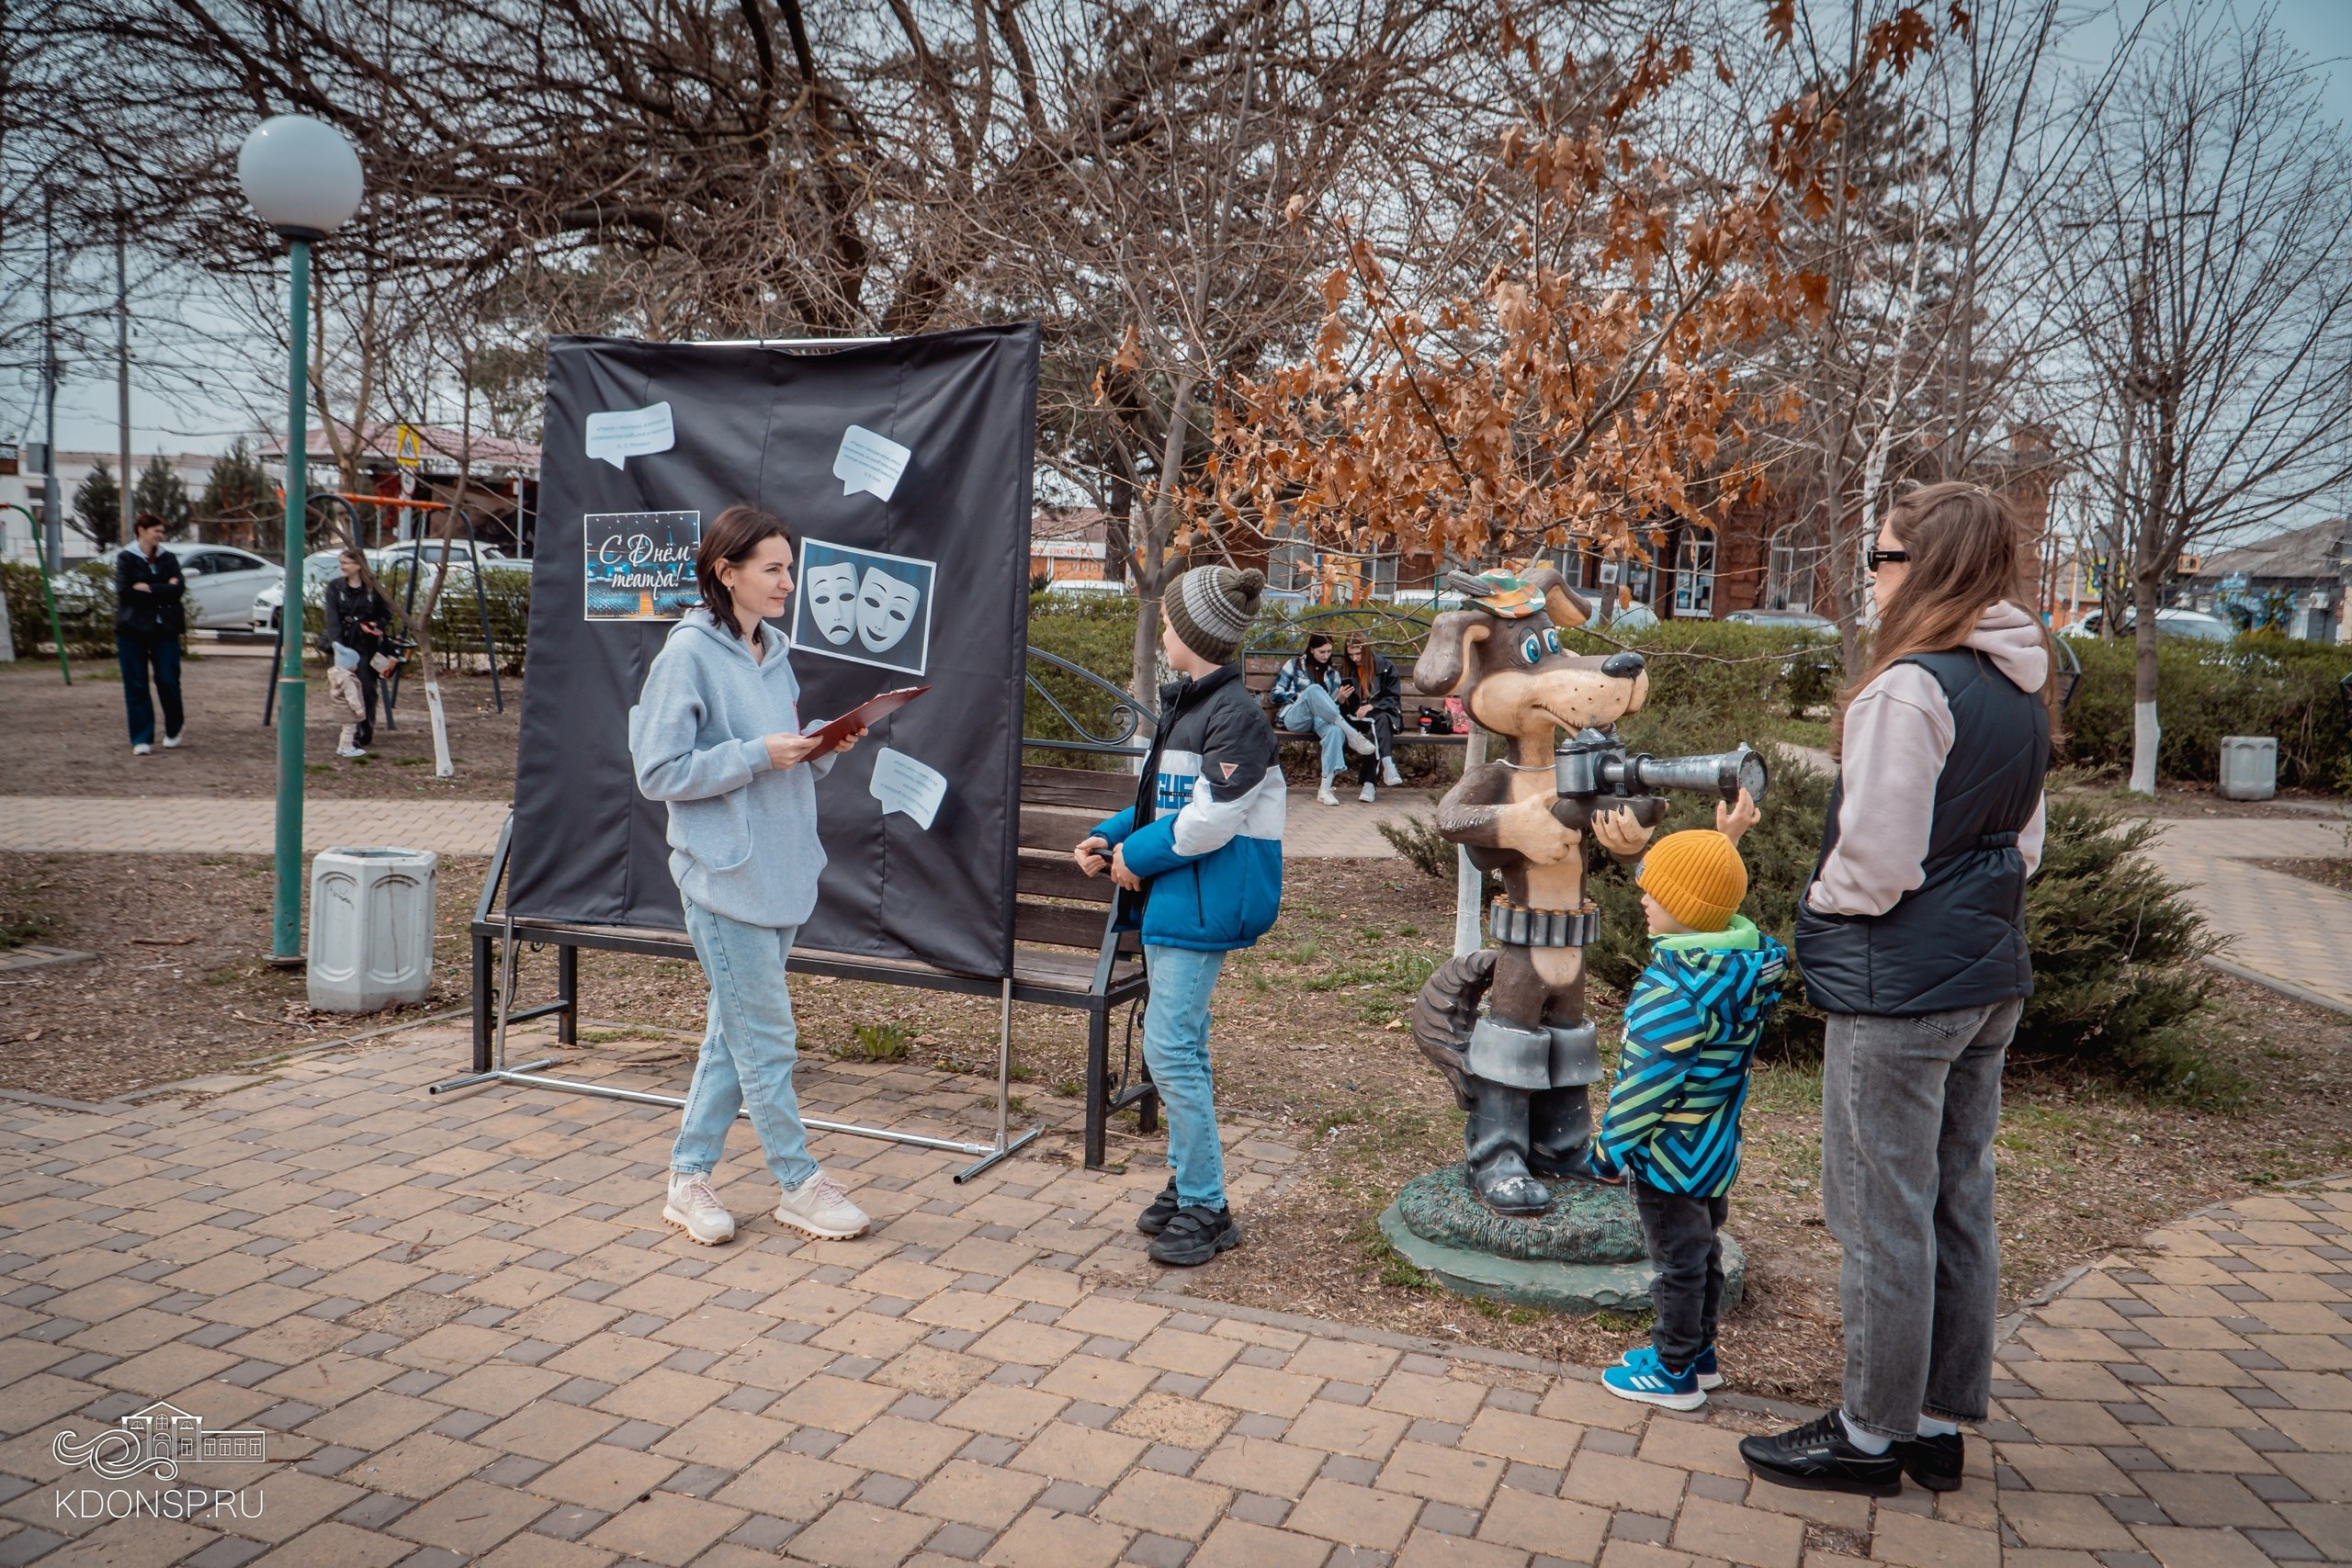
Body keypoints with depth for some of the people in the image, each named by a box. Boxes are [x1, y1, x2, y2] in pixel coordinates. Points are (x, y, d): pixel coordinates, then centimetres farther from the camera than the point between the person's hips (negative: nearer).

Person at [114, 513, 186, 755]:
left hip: (165, 628, 2)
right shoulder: (125, 558, 2)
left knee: (168, 681, -3)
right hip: (133, 628, -2)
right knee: (136, 685, 0)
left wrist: (148, 589, -12)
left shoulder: (168, 558, 10)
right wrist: (163, 590, -10)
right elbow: (124, 591, -11)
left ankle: (175, 729, 21)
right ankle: (141, 740, 5)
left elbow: (178, 590, -4)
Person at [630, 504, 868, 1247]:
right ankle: (800, 1186, 14)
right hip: (726, 877, -8)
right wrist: (758, 753, -19)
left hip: (780, 872, 8)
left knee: (735, 1033, 13)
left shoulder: (772, 651, 12)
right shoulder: (689, 652, -11)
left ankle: (689, 1178, 24)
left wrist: (821, 748, -2)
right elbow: (658, 772, -13)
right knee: (767, 1039, 0)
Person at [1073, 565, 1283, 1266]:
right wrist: (1110, 836, 5)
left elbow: (1208, 821, -22)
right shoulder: (1183, 704, 13)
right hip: (1173, 898, 10)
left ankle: (1206, 1208, 2)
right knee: (1181, 1048, 15)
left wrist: (1137, 856, -10)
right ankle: (1187, 1184, 27)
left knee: (1170, 1050, -8)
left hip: (1202, 906, -10)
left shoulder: (1236, 715, -16)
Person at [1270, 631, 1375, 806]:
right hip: (1294, 718, -3)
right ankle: (1354, 736, -38)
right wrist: (1302, 696, -6)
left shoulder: (1333, 672, 22)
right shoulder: (1294, 665, 12)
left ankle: (1325, 789, -45)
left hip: (1320, 719, 3)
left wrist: (1340, 698, -3)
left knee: (1335, 730, -37)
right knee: (1314, 689, -36)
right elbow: (1274, 695, 7)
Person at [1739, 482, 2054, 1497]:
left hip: (1898, 990, -9)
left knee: (1882, 1216, 3)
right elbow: (2024, 842, 17)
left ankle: (1873, 1437, 17)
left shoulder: (1909, 689, -19)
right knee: (1960, 1205, 16)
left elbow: (1875, 860, -20)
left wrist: (1819, 907, -2)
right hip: (1989, 979, 9)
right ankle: (1942, 1425, 29)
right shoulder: (2023, 691, 9)